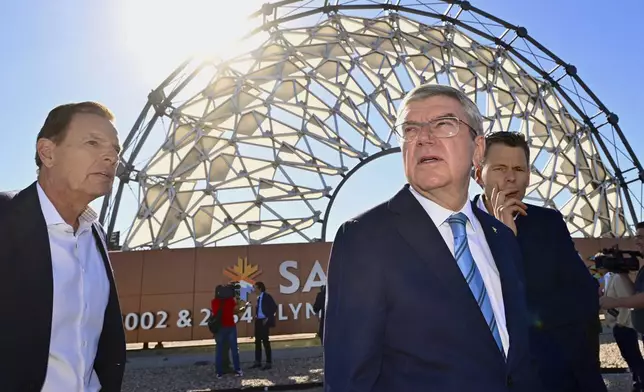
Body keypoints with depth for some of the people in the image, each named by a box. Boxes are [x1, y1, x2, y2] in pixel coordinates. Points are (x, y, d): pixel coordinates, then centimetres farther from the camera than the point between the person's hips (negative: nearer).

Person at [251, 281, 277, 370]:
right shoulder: (258, 297, 11)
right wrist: (256, 315, 7)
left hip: (264, 321, -8)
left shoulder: (267, 296, -11)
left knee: (266, 342, -2)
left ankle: (269, 363, 7)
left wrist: (268, 318, -15)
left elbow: (274, 307, -16)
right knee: (257, 341, 12)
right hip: (258, 321, 8)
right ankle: (258, 362, 21)